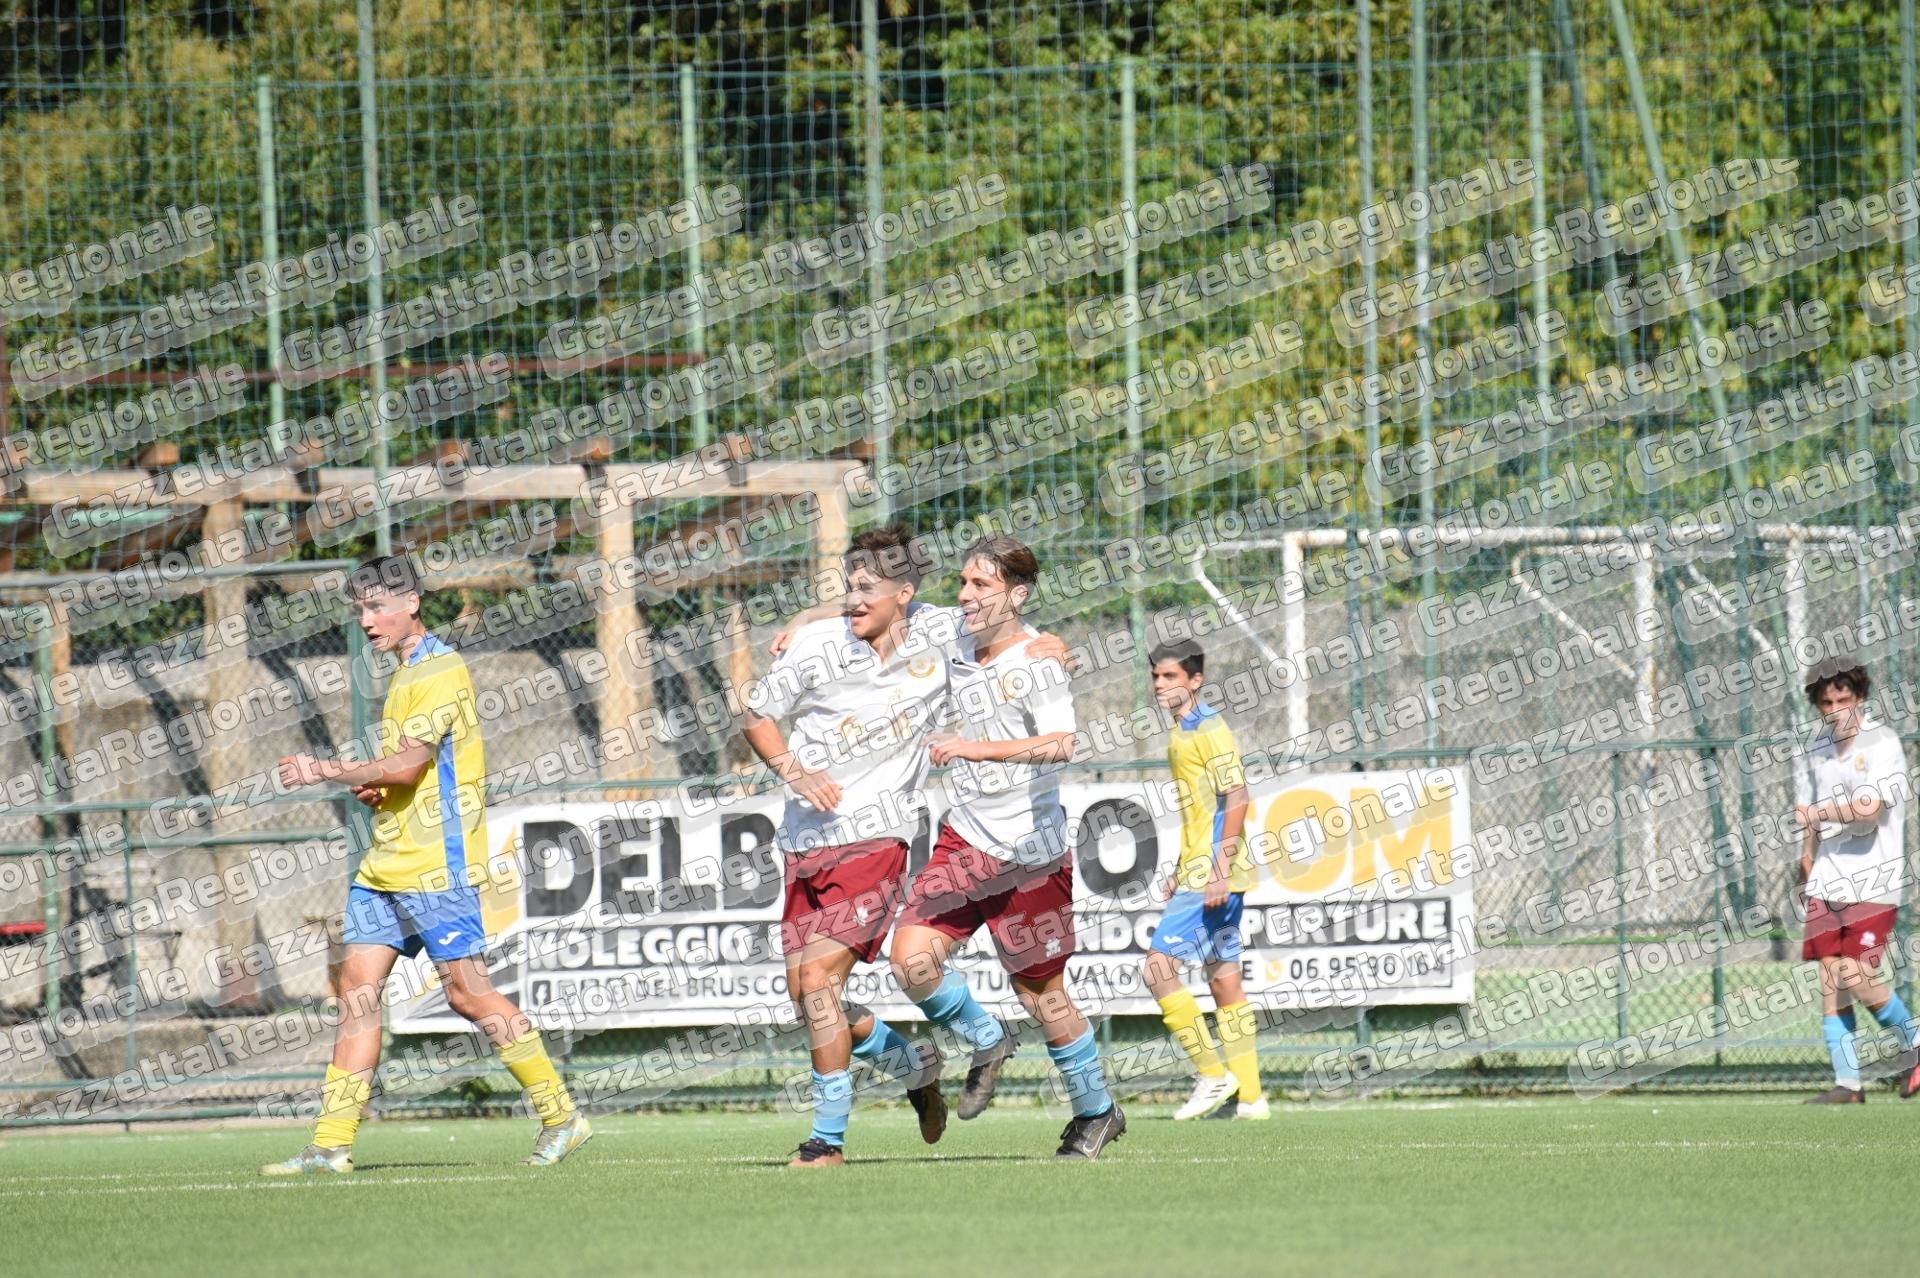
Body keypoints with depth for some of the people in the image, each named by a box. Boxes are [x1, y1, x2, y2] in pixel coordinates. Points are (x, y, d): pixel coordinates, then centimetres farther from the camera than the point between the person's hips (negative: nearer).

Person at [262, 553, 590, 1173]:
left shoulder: (440, 670, -11)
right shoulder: (405, 674, 19)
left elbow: (409, 763, -21)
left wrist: (325, 770, -22)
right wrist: (375, 788, 10)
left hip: (436, 864, -9)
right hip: (388, 864, 9)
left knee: (465, 988, -9)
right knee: (357, 987, 2)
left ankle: (561, 1115, 0)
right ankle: (331, 1145, 0)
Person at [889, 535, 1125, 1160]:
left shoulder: (1036, 661, -16)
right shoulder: (954, 637, 2)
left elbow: (1061, 745, -31)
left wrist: (973, 748, -40)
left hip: (1029, 853, -5)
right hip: (964, 841, 5)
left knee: (1041, 993, 6)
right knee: (912, 958, -13)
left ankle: (1096, 1111, 28)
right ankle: (987, 1043, 15)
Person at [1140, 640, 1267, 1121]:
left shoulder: (1207, 729, -11)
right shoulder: (1183, 732, 18)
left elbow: (1237, 798, -18)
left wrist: (1219, 870, -24)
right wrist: (1181, 874, 25)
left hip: (1212, 875, -10)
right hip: (1199, 876, 10)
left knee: (1159, 966, -13)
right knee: (1224, 978, 9)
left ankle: (1213, 1074, -10)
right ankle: (1248, 1095, 9)